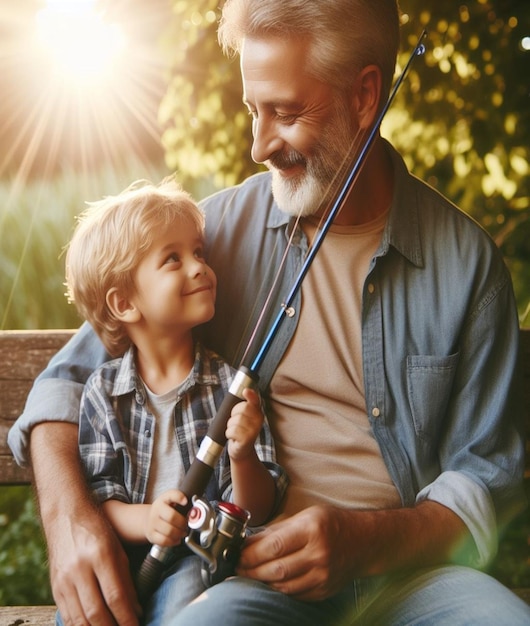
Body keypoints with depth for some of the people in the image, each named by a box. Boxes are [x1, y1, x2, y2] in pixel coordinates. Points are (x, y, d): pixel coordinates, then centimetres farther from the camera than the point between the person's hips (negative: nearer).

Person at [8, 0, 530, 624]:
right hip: (253, 569, 0)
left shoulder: (466, 260, 2)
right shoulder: (218, 227, 4)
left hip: (411, 565, 1)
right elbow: (72, 377, 7)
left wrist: (366, 539, -16)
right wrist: (65, 509, -14)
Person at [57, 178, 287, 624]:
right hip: (124, 557, 1)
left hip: (203, 558, -1)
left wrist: (244, 456, -21)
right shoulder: (104, 392, 4)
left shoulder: (231, 384, 1)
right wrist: (142, 520, -20)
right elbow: (98, 495, 1)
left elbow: (256, 512, 0)